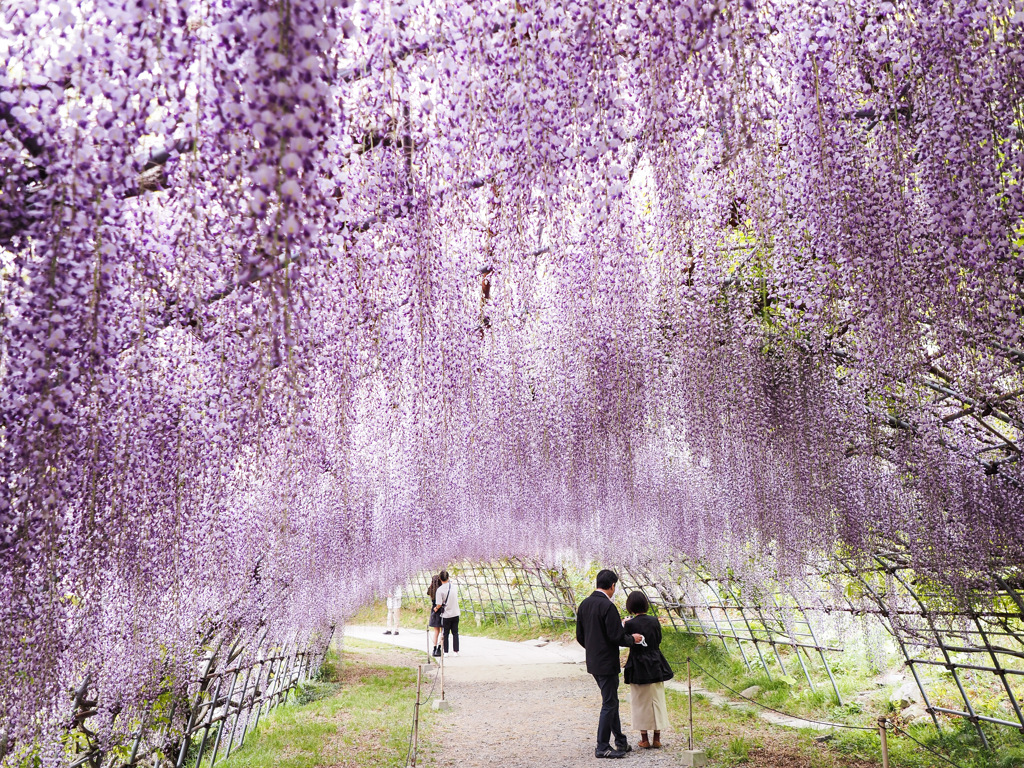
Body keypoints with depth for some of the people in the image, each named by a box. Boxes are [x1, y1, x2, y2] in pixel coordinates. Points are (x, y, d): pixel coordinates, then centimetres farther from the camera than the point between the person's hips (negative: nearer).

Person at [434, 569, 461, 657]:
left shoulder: (440, 590, -15)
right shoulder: (454, 586, -2)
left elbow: (439, 604, -16)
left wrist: (436, 608, 6)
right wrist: (450, 580, 24)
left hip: (446, 615, -3)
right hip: (455, 613, 3)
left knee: (445, 634, 9)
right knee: (455, 633, 13)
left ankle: (445, 652, 12)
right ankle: (456, 651, 15)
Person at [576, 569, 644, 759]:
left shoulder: (584, 604, 6)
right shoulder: (608, 606, -20)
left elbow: (580, 636, 11)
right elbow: (616, 636, -20)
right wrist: (632, 639, -2)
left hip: (593, 662, 9)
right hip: (606, 663, -9)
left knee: (611, 701, 19)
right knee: (609, 704, 2)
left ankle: (620, 741, 29)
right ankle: (602, 747, 7)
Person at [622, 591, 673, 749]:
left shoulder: (630, 624, -16)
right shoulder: (654, 621, -3)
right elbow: (659, 640, 9)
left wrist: (624, 625, 4)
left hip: (638, 668, -4)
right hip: (656, 667, 4)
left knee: (641, 702, 7)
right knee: (657, 701, 12)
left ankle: (644, 739, 12)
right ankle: (657, 738, 15)